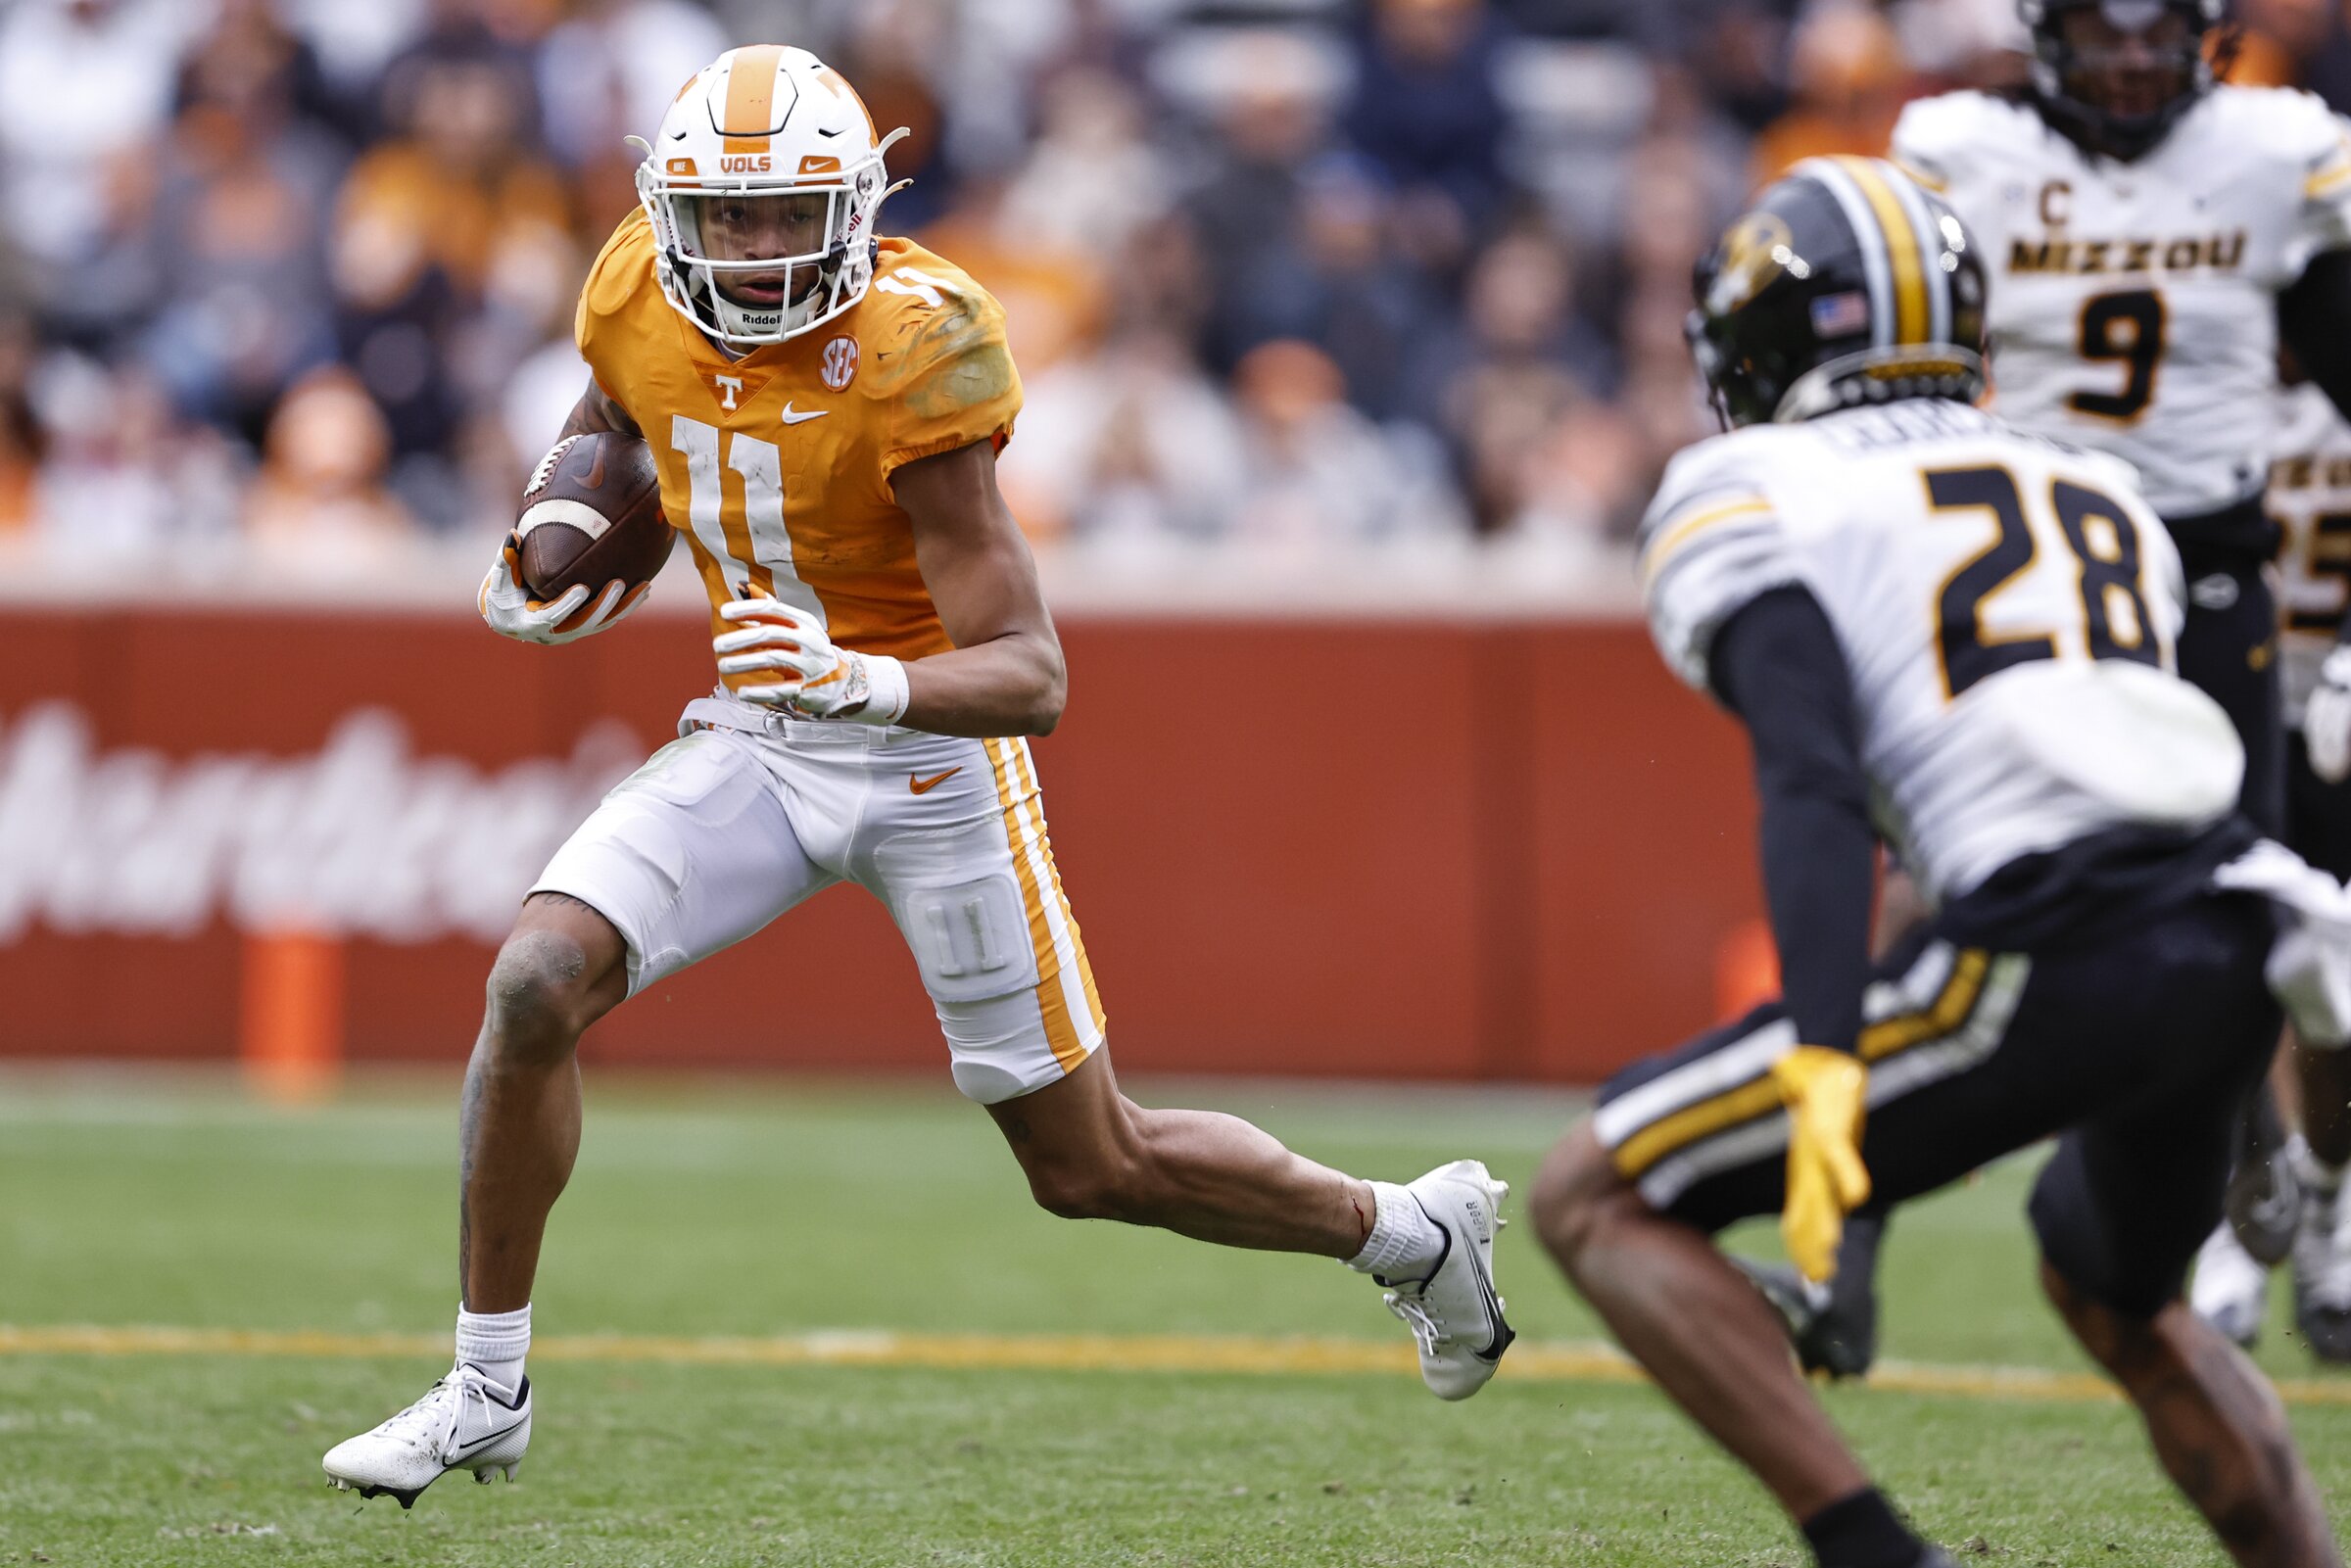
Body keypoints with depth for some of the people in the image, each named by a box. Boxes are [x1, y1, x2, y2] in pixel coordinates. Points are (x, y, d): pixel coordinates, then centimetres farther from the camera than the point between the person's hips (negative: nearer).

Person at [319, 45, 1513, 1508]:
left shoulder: (910, 346, -27)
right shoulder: (640, 299, -9)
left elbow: (1031, 675, -29)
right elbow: (610, 419, 20)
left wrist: (858, 680, -46)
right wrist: (539, 563, 1)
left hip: (932, 749, -5)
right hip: (756, 737, 5)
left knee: (1096, 1168, 3)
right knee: (535, 986, -17)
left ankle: (1415, 1230, 29)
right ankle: (487, 1389, -3)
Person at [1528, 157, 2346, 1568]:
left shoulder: (1757, 501, 7)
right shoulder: (2097, 489, 27)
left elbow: (1814, 794, -10)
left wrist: (1826, 1066, -20)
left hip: (2049, 955, -7)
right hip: (2236, 942, 7)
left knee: (1597, 1200, 4)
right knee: (2117, 1293, 36)